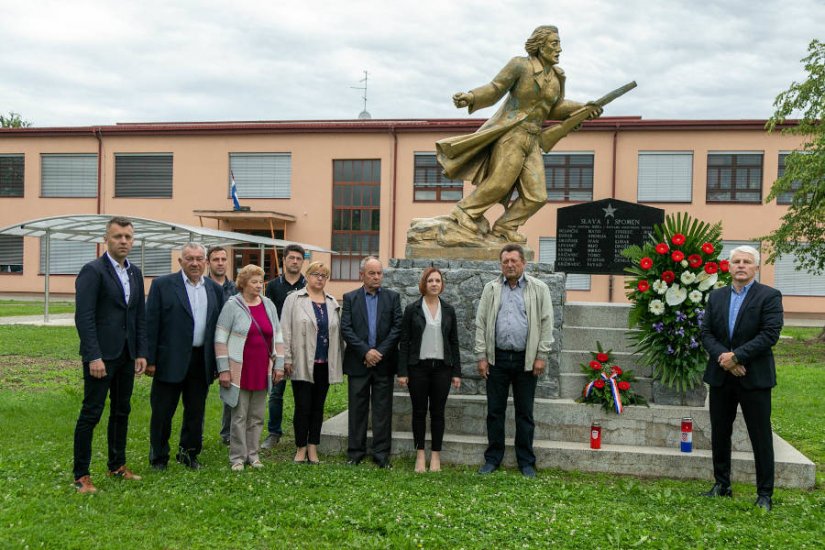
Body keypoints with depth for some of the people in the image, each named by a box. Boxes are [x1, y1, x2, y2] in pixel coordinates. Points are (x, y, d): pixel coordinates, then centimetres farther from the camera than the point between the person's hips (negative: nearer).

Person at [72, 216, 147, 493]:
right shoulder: (93, 271, -10)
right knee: (91, 413, -2)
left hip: (126, 355, 7)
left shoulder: (135, 273, 11)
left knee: (122, 411, 14)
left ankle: (117, 466, 26)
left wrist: (141, 353, 8)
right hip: (101, 355, -7)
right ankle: (81, 475, 7)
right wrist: (94, 356, -20)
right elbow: (84, 317, -16)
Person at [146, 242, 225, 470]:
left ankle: (189, 454, 28)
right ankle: (159, 458, 20)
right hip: (171, 360, -4)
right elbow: (151, 324, -6)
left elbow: (219, 327, 9)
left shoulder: (215, 289, 9)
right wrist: (150, 359, -10)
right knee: (162, 413, 6)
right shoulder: (162, 285, -4)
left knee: (196, 412, 13)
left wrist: (218, 363, 6)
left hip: (202, 362, 4)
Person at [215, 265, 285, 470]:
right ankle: (237, 457, 9)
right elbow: (220, 338, -7)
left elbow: (278, 336, 13)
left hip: (262, 371, 4)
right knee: (239, 415, 0)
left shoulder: (268, 305, 9)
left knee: (257, 416, 10)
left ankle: (252, 454, 19)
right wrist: (223, 369, -11)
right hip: (240, 372, -4)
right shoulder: (233, 305, -5)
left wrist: (279, 364, 8)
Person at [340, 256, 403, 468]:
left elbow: (397, 327, -2)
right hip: (358, 362, 0)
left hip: (384, 363, 0)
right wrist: (365, 351, -13)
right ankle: (356, 453, 15)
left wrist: (380, 352, -11)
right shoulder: (350, 298, 5)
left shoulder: (393, 297, 6)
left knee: (383, 410, 3)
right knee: (357, 409, 6)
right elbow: (345, 329, -4)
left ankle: (381, 454, 9)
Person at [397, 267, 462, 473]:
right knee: (419, 411, 4)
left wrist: (456, 372, 4)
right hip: (418, 367, -1)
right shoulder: (412, 309, 0)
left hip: (442, 367, 1)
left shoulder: (448, 310, 7)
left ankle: (436, 455, 14)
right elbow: (404, 342, 0)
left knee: (438, 412, 5)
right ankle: (420, 454, 14)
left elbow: (454, 342, 8)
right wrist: (402, 371, -5)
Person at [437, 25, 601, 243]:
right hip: (511, 133, -6)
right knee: (500, 183, -5)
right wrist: (470, 97, -25)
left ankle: (504, 228, 16)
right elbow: (494, 90, -8)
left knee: (536, 196, 2)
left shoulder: (557, 75, 10)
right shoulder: (520, 65, -8)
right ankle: (464, 211, 14)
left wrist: (583, 108, 9)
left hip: (532, 140, 7)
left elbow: (555, 108, 19)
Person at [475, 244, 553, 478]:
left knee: (524, 413, 6)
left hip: (526, 359, -2)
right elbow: (481, 323, 5)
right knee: (495, 411, 7)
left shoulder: (539, 289, 1)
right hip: (497, 358, 2)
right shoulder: (491, 289, 6)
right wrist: (481, 356, -1)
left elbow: (546, 324, -1)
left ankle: (526, 461, 16)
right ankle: (493, 458, 18)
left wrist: (541, 356, -7)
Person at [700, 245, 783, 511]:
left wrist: (736, 355, -18)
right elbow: (706, 332, 5)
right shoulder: (716, 296, 10)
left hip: (754, 378, -5)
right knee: (719, 434, 12)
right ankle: (721, 485, 26)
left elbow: (770, 334, -14)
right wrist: (723, 358, -12)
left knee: (761, 437, 2)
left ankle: (765, 494, 12)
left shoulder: (769, 296, -4)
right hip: (721, 377, 5)